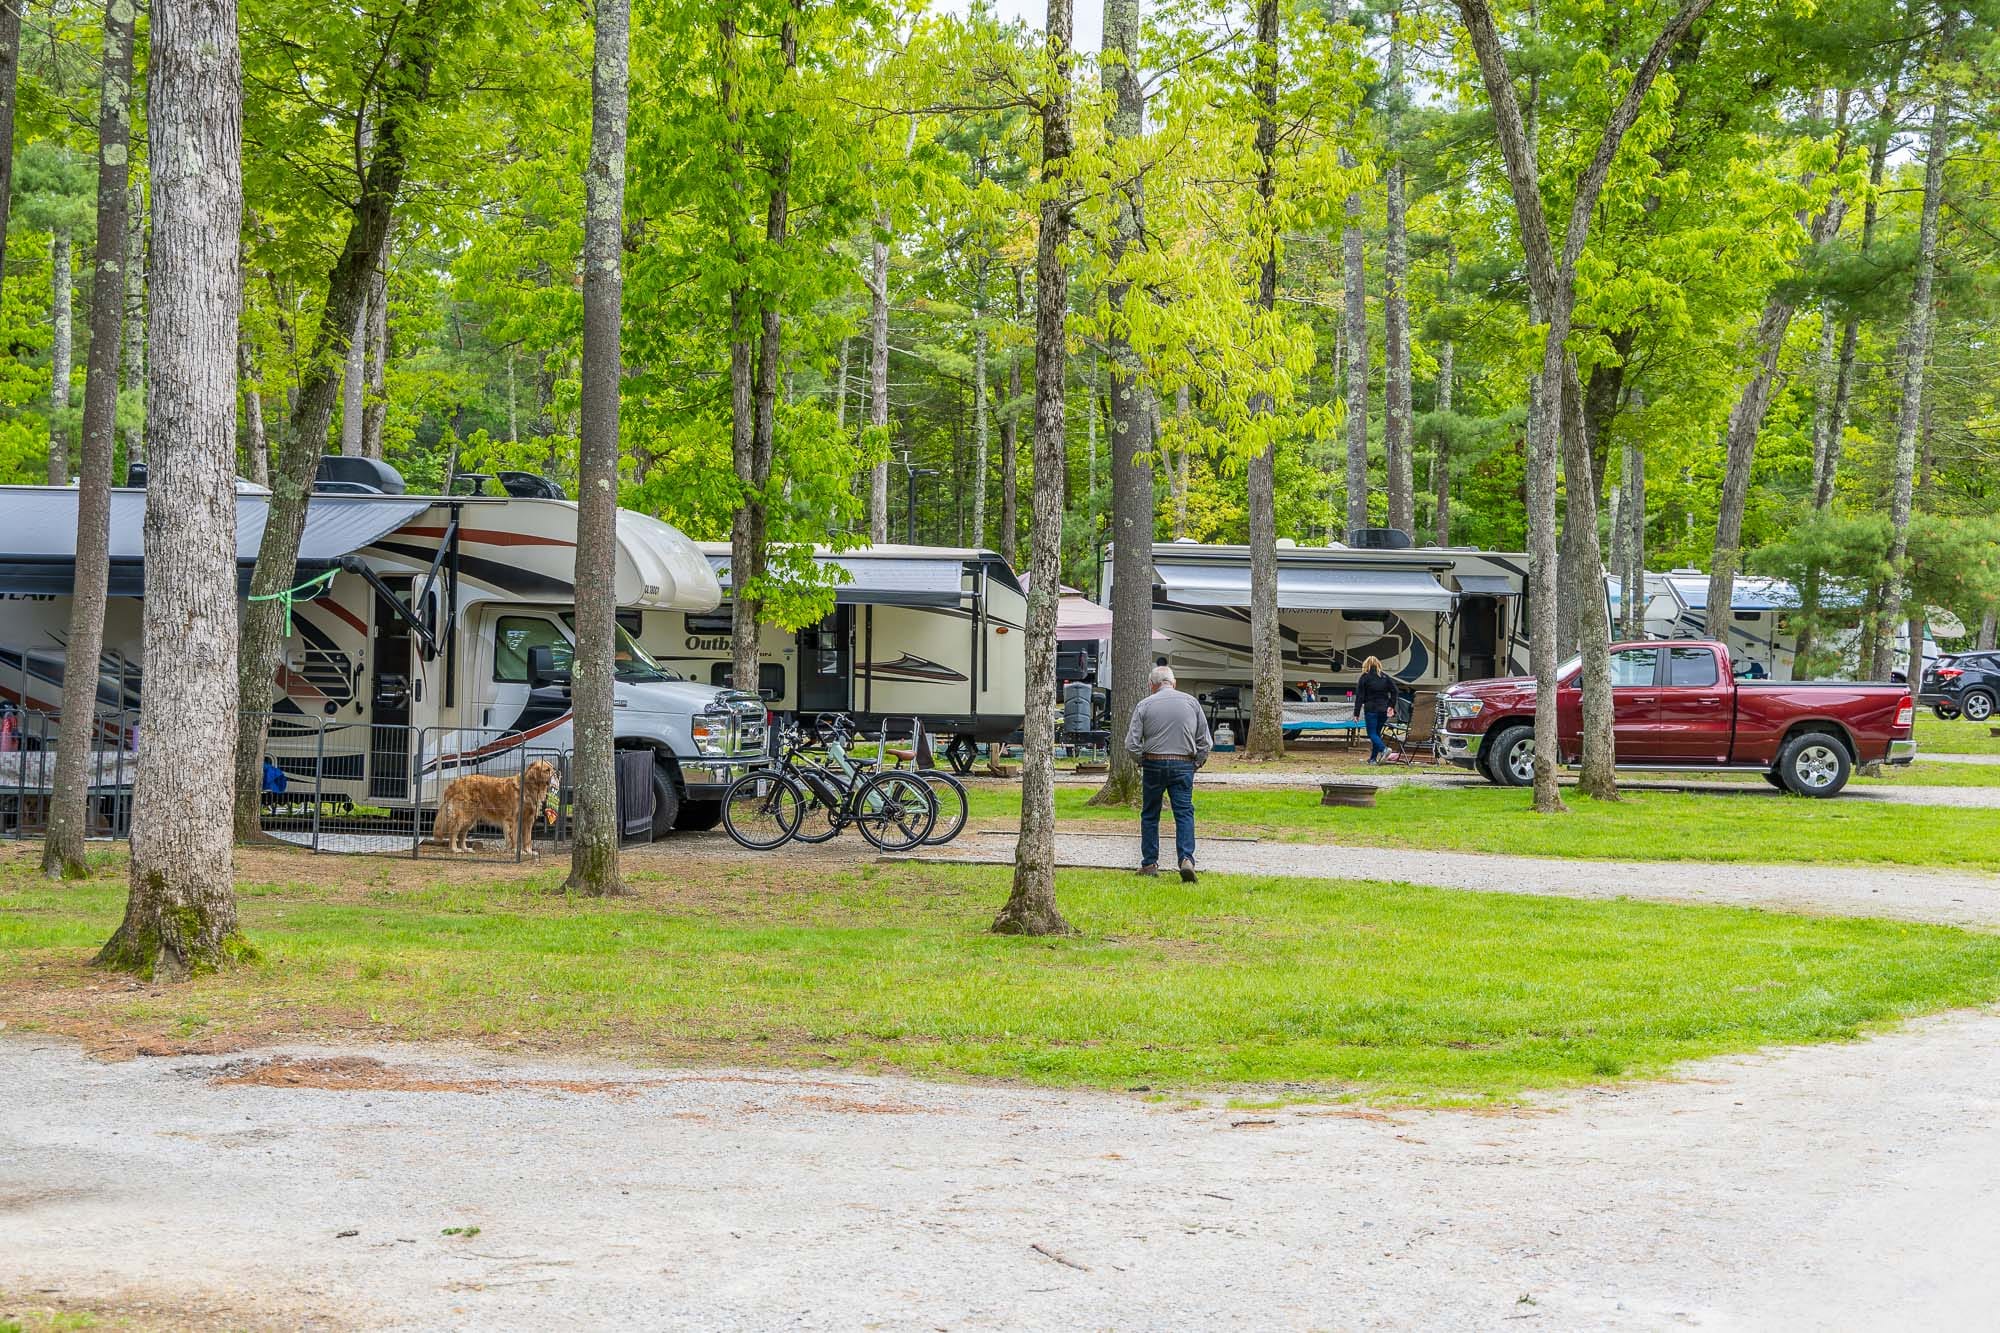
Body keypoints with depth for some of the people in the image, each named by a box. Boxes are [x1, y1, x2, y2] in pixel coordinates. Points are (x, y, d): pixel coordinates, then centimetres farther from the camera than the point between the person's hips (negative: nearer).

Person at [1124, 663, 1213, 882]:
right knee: (1184, 813, 0)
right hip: (1183, 765, 1)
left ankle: (1149, 863, 14)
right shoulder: (1191, 702, 4)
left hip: (1153, 765, -1)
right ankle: (1186, 859, -18)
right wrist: (1197, 763, 14)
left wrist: (1142, 761, 11)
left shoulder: (1145, 705, -1)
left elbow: (1132, 744, -4)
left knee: (1150, 815, 11)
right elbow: (1205, 741, 4)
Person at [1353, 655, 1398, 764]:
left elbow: (1359, 696, -5)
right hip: (1383, 710, 5)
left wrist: (1356, 713, -4)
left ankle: (1384, 748, -27)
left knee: (1372, 733, -2)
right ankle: (1373, 758, 12)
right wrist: (1391, 705, 10)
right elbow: (1394, 691, 4)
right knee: (1377, 732, 13)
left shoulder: (1365, 677, -2)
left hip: (1371, 709, -5)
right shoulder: (1385, 676, 9)